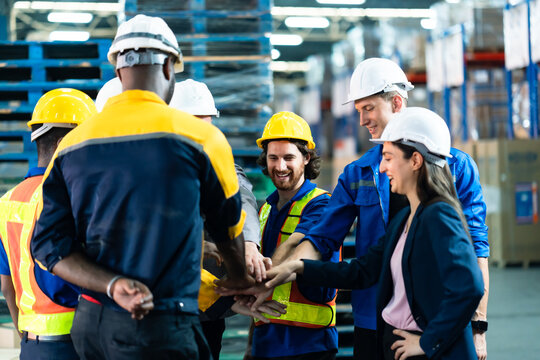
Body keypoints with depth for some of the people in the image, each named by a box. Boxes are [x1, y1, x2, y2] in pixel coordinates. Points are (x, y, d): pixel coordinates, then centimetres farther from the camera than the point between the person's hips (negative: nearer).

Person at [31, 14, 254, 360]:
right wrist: (239, 277, 28)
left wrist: (112, 285, -9)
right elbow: (229, 223, 10)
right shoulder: (198, 135, -5)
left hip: (88, 327, 5)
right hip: (160, 330, -5)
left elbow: (50, 245, 1)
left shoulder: (71, 145, 6)